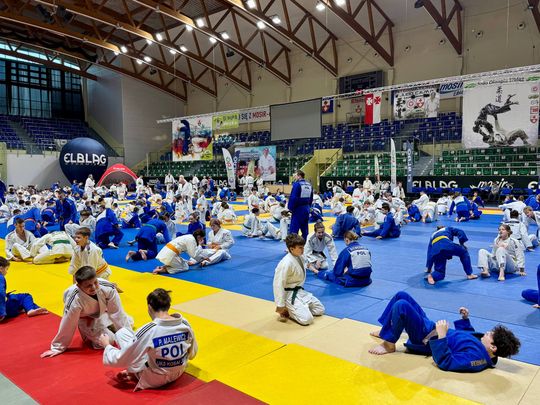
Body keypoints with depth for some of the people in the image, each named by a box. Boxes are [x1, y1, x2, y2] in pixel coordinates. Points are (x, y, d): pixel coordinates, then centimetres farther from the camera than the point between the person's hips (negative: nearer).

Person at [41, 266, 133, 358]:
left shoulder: (108, 288, -36)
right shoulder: (75, 300, -42)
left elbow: (117, 312, -25)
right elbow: (67, 325, -28)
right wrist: (58, 348, -15)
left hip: (102, 311, 3)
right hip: (86, 319, -3)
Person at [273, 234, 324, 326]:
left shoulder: (300, 258, -1)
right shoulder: (286, 263, -27)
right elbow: (278, 284, -24)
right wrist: (280, 305, -21)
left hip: (300, 292, 9)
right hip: (289, 295, -9)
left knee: (320, 310, 13)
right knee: (307, 319, -20)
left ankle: (292, 309, 16)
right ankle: (286, 311, 4)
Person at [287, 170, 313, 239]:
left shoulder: (297, 184, -14)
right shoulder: (309, 185, 10)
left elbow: (293, 198, -20)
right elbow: (311, 198, 15)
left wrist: (290, 208, -12)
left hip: (298, 209, -8)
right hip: (306, 209, 8)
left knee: (294, 228, -6)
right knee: (304, 228, 16)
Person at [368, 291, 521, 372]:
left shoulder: (476, 356, -26)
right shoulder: (483, 345, 2)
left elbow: (445, 362, -32)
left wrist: (441, 336, -39)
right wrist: (465, 318, 13)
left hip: (426, 337, -9)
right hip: (430, 327, 9)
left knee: (401, 306, -33)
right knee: (401, 296, 8)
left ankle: (389, 345, -6)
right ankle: (385, 331, 25)